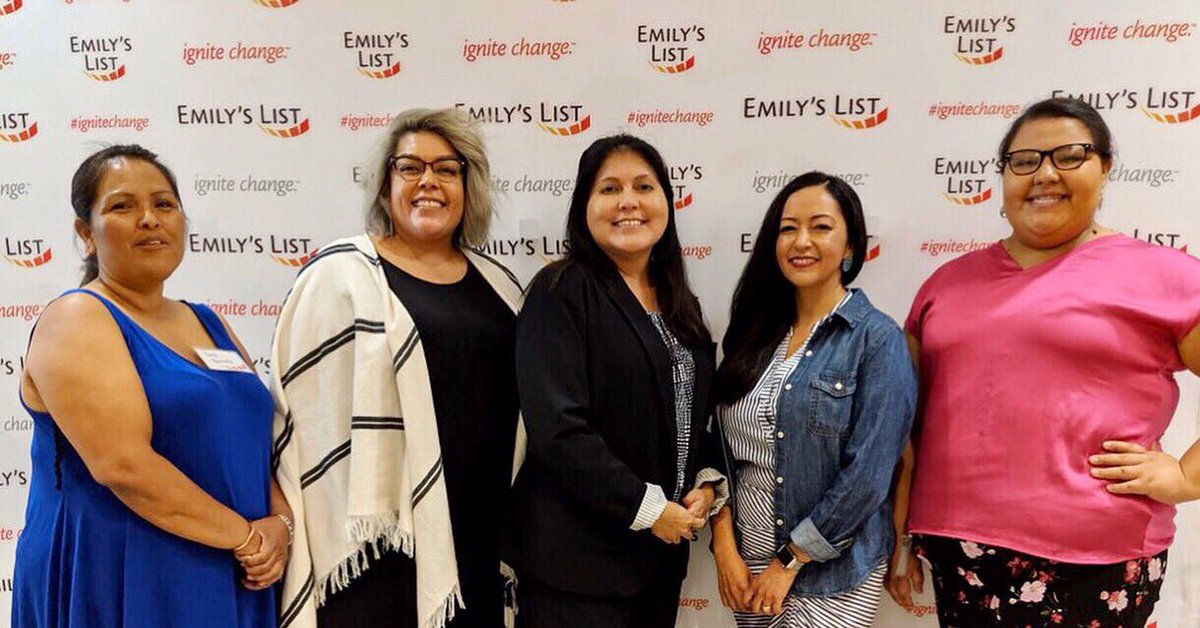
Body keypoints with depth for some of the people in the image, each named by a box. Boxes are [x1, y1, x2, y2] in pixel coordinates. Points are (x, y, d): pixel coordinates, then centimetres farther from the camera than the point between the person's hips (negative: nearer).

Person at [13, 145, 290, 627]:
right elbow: (122, 464, -21)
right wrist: (246, 536, -17)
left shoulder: (208, 323, 11)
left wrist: (279, 523, -7)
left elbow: (258, 436, 10)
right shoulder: (76, 320, -10)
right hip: (115, 586, -6)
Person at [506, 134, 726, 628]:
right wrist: (648, 508, -16)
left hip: (664, 549, 7)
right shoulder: (561, 292, -12)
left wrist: (705, 484, 0)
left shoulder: (679, 306, 11)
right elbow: (558, 427, -20)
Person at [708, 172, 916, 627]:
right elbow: (723, 448, 5)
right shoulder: (754, 333, 4)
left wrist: (790, 561, -13)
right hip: (746, 562, 5)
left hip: (831, 573, -4)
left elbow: (867, 473, -15)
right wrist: (724, 547, -4)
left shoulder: (877, 338, -11)